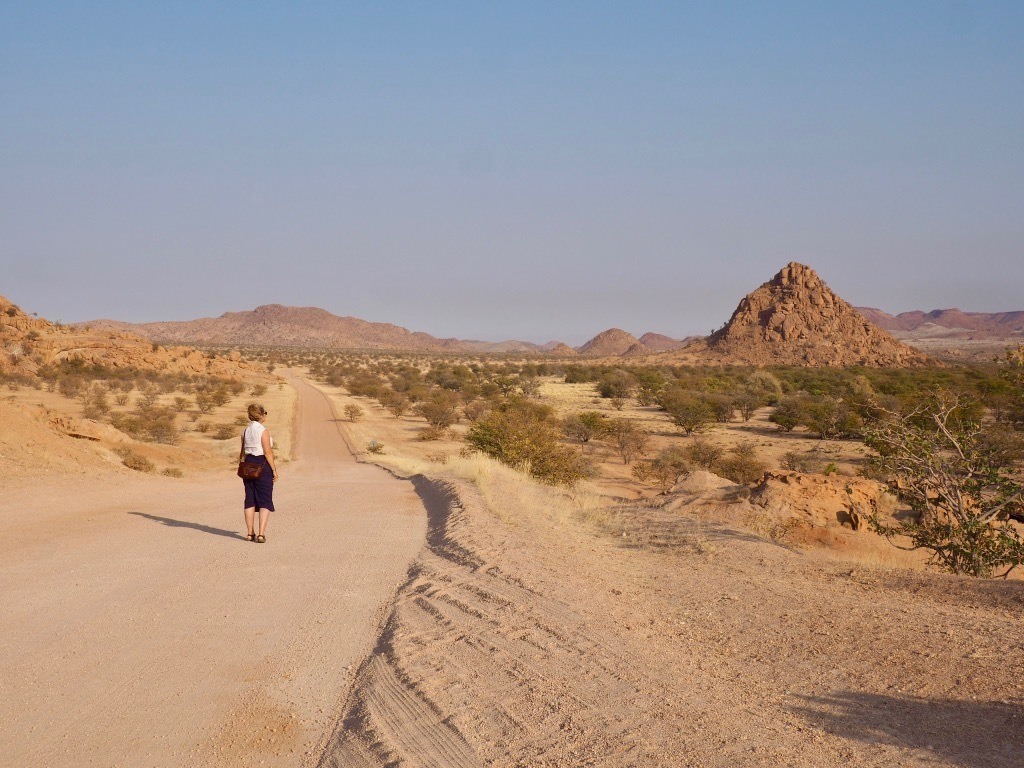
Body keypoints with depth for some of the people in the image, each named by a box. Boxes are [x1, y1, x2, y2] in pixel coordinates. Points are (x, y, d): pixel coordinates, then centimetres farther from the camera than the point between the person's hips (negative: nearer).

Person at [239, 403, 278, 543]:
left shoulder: (245, 431, 8)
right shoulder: (263, 431, -14)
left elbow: (243, 453, 14)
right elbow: (267, 453, -16)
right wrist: (274, 470, -11)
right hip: (262, 465, -7)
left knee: (250, 500, 12)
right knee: (265, 501, -2)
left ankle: (250, 533, 15)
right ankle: (261, 534, -10)